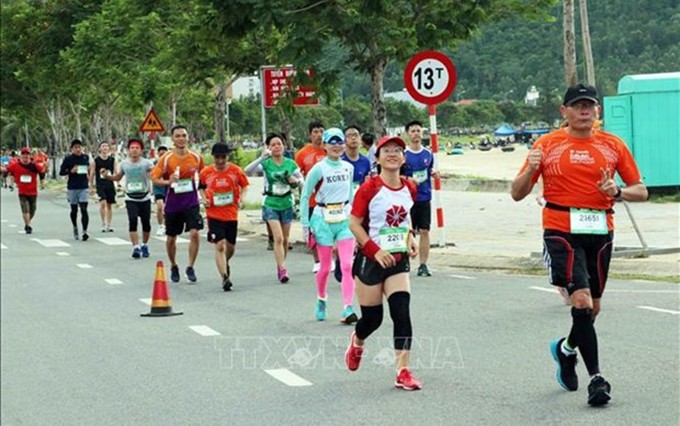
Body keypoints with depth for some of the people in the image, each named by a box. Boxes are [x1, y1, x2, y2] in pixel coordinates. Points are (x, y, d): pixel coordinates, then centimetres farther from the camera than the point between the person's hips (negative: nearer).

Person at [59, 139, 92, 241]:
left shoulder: (85, 157, 4)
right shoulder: (68, 159, -4)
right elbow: (61, 172, -2)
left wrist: (88, 174, 8)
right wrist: (71, 171, -17)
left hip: (83, 188, 0)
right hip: (72, 188, 0)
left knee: (84, 209, -12)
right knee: (74, 210, 12)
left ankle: (85, 232, -17)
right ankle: (75, 228, 36)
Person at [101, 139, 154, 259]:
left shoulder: (146, 163, -8)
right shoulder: (124, 164, 3)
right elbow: (118, 177, 19)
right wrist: (107, 176, 3)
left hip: (145, 198, -1)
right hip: (131, 198, 1)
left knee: (146, 223, 7)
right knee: (132, 221, -15)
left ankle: (145, 245, 28)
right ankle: (136, 247, -15)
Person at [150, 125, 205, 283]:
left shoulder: (196, 157, -1)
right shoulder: (166, 158, -8)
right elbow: (154, 178, -6)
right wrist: (168, 182, -24)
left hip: (191, 202, 0)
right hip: (173, 203, 0)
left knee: (194, 233, -15)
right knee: (171, 238, 10)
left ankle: (190, 267, -2)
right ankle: (173, 267, 33)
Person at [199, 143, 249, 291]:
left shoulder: (236, 171, -4)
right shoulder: (205, 172, -3)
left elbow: (244, 185, 9)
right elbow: (201, 187, 14)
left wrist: (242, 198, -8)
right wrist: (204, 198, -3)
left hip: (232, 214, 2)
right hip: (214, 215, -2)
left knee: (230, 247, 13)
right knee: (219, 246, -13)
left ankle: (225, 263, 46)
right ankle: (225, 278, -14)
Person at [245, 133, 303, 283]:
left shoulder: (290, 163, -1)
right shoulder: (266, 163, -9)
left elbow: (301, 180, 10)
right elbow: (248, 171, -24)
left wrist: (295, 180, -13)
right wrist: (262, 157, -32)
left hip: (286, 204, 3)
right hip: (271, 204, -3)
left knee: (285, 239, 11)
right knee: (278, 238, -14)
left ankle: (280, 267, 28)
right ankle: (282, 270, -14)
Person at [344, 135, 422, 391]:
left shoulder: (409, 188, 3)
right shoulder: (369, 188, -13)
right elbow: (354, 223, -12)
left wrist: (410, 239, 3)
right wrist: (376, 251, -19)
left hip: (398, 259, 4)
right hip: (370, 259, -4)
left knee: (402, 313, -11)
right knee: (373, 317, 6)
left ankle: (403, 372, -10)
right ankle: (357, 342, 42)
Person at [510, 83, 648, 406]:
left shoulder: (613, 145, 8)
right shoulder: (547, 145, 2)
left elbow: (641, 191, 11)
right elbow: (517, 194, 3)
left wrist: (617, 191, -10)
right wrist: (531, 169, -17)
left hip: (600, 232, 3)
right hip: (562, 232, -3)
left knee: (593, 307, 12)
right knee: (581, 300, -17)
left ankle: (566, 348, 43)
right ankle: (596, 378, -12)